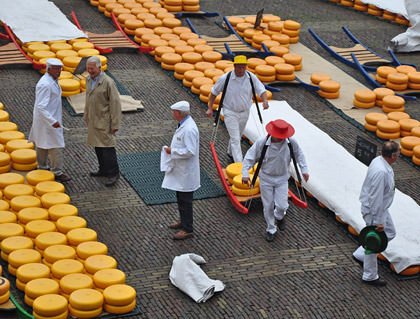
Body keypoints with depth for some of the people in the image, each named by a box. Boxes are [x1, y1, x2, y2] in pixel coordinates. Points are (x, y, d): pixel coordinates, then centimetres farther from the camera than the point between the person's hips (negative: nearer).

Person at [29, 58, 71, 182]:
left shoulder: (53, 80, 7)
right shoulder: (45, 84, -26)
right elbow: (41, 107, -30)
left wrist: (54, 119, 26)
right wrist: (53, 121, -35)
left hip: (50, 118, 10)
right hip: (46, 121, -10)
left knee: (42, 145, 20)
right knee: (55, 146, -5)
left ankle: (42, 168, 31)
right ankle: (57, 173, 3)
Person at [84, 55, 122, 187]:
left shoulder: (107, 82, -18)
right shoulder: (89, 79, 7)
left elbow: (115, 104, -17)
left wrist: (115, 125, -17)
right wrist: (86, 116, 22)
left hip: (104, 121, -8)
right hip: (93, 120, 8)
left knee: (107, 147, -7)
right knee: (97, 146, 14)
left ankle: (113, 173, 2)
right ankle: (104, 170, 28)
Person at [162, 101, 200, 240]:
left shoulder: (189, 129, -27)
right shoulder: (184, 124, 6)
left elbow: (190, 151, -29)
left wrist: (172, 151, -21)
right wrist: (172, 150, 10)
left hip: (186, 172, -10)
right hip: (180, 170, 10)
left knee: (185, 200, -1)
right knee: (180, 198, 22)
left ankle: (187, 229, 8)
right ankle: (183, 221, 37)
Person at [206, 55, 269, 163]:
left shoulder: (251, 77, -9)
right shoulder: (225, 78, -16)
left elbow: (261, 90, -7)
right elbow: (214, 92, -3)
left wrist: (265, 100, -29)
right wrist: (210, 108, -3)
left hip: (244, 113, 4)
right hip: (230, 113, -4)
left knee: (238, 136, 22)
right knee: (235, 139, -10)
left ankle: (230, 152, 48)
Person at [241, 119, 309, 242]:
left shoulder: (291, 142, -14)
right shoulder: (262, 142, -20)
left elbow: (299, 154, 5)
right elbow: (250, 156, -12)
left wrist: (304, 170, 3)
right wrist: (245, 173, -18)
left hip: (282, 179, 1)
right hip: (266, 178, -1)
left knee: (282, 205, -6)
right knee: (268, 206, 6)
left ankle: (279, 217, 32)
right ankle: (271, 229, 29)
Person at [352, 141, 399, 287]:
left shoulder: (378, 161, -2)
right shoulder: (381, 172, -33)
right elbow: (376, 198, -29)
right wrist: (378, 221, -22)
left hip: (381, 207, 10)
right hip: (374, 209, -10)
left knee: (389, 232, 22)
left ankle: (360, 254, 31)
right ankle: (370, 276, 22)